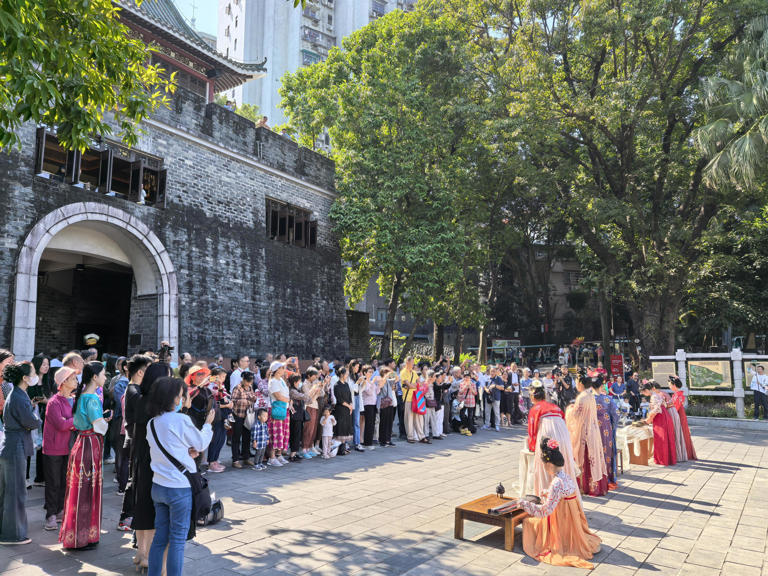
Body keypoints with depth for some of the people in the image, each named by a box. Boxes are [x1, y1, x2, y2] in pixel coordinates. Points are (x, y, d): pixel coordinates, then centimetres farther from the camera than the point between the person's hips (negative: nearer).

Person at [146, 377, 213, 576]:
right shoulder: (181, 420, -17)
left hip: (158, 486, 7)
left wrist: (186, 454, 2)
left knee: (160, 537, 16)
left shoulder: (152, 423, 5)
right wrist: (208, 423, 13)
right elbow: (201, 443, -2)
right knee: (178, 540, 4)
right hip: (179, 488, -7)